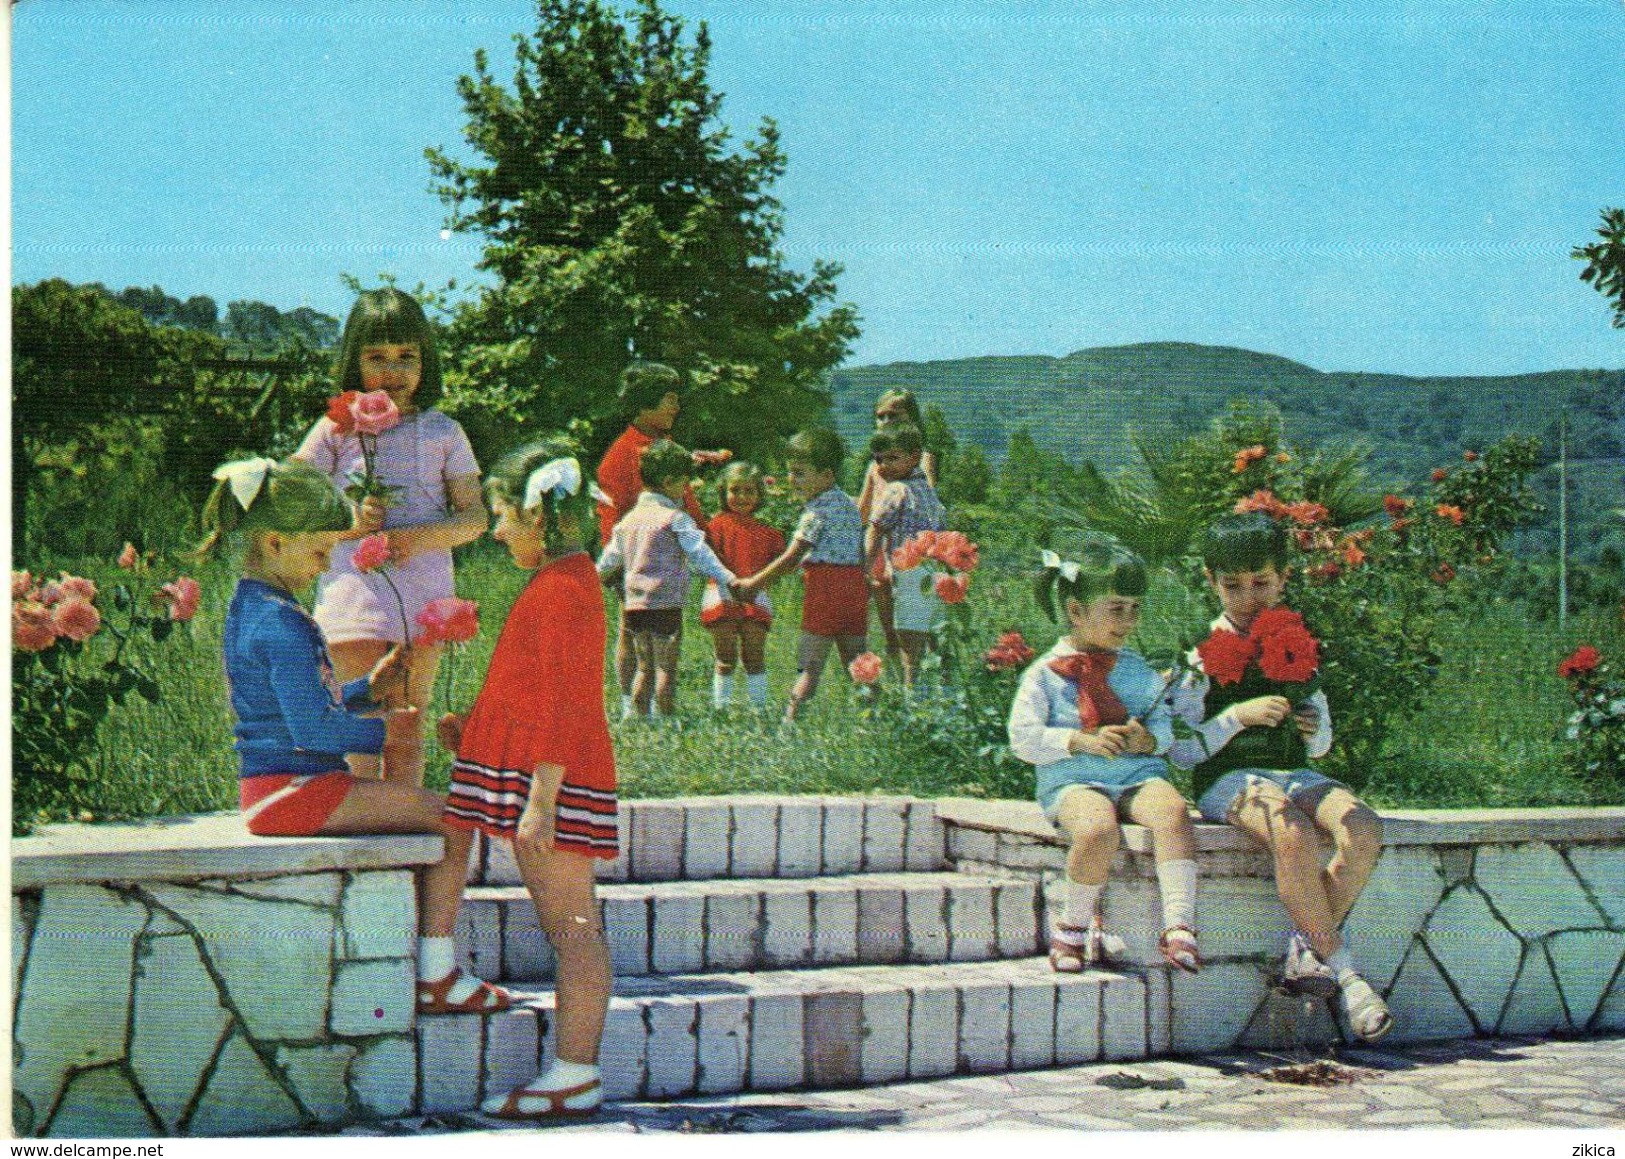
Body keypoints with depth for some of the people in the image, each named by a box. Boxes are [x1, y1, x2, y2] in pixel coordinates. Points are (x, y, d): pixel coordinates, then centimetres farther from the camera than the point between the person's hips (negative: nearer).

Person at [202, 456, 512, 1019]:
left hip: (273, 790, 11)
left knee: (436, 816, 20)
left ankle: (431, 972, 18)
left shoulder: (253, 606, 15)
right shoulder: (280, 622, -19)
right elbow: (311, 728, -24)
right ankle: (435, 981, -3)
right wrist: (382, 728, -8)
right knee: (452, 821, -9)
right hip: (293, 788, -11)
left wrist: (369, 688, 13)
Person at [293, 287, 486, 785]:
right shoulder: (336, 429, 6)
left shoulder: (443, 432, 8)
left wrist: (421, 537, -14)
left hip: (423, 594, 1)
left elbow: (475, 516, 4)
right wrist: (346, 521, -13)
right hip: (354, 590, -1)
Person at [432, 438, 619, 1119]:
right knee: (567, 926, 9)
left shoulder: (562, 588, -14)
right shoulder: (563, 580, 18)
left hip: (554, 776, -10)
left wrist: (539, 800, -21)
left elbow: (560, 706, -20)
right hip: (532, 773, 10)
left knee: (570, 923, -6)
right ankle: (573, 1072, 13)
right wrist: (478, 727, 18)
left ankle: (575, 1078, -2)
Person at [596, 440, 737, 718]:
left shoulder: (630, 518, 14)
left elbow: (608, 562, 23)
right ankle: (668, 716, 0)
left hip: (633, 603, 7)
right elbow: (700, 553, -15)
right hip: (665, 603, -7)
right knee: (666, 668, -1)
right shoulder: (675, 518, -7)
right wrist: (728, 579, -17)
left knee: (644, 667, 15)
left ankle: (639, 714, 16)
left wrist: (598, 576, 42)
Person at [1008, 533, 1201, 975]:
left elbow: (1164, 725, 17)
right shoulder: (1045, 673, 4)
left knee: (1172, 809, -31)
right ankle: (1074, 926, -11)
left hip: (1138, 773, 3)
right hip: (1072, 781, -3)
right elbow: (1024, 739, -2)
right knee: (1098, 827, -36)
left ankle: (1179, 926, -32)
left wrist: (1148, 738, -7)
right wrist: (1082, 742, -14)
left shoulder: (1139, 670, 18)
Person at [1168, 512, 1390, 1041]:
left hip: (1292, 771, 5)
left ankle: (1305, 948, -15)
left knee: (1364, 831, -27)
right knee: (1293, 834, -36)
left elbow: (1321, 743, 22)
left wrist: (1314, 730, -2)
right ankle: (1342, 969, -22)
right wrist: (1239, 715, -16)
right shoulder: (1202, 652, 3)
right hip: (1227, 777, -4)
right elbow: (1181, 750, -4)